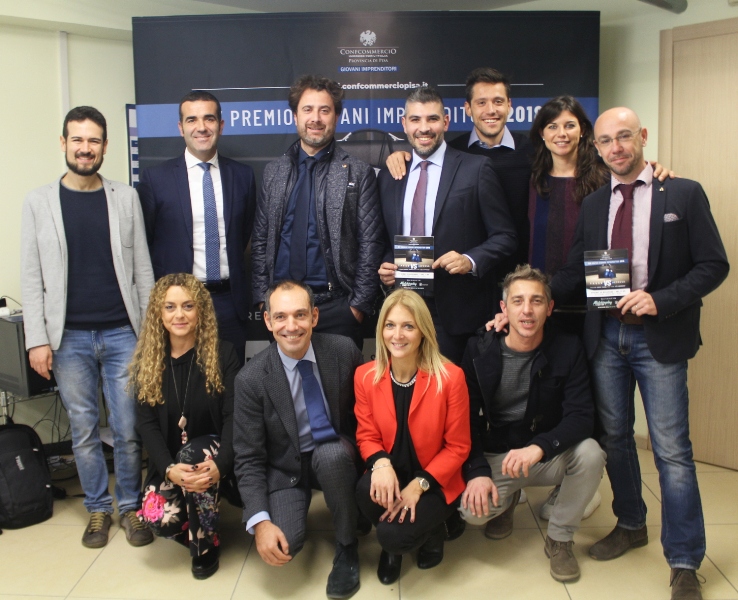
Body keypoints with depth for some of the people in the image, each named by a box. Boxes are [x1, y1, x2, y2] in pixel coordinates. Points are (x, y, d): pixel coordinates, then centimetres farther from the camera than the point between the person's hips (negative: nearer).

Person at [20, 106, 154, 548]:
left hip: (122, 333, 0)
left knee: (128, 430, 4)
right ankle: (98, 509, 26)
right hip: (69, 338, 0)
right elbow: (32, 278, 2)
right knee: (84, 430, 10)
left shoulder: (126, 198, 5)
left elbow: (142, 269, 5)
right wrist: (37, 339, -5)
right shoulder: (40, 202, 4)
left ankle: (131, 506, 22)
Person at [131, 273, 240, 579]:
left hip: (212, 454, -1)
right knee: (158, 518, -24)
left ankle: (206, 545, -11)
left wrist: (220, 465, -32)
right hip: (169, 461, 2)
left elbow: (233, 417, -14)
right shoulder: (147, 361, -3)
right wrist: (169, 469, -25)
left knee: (193, 453, -35)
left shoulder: (223, 354, -9)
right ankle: (200, 529, 15)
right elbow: (147, 424, -8)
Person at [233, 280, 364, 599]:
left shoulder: (344, 350, -14)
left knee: (331, 454, -35)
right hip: (284, 468, -1)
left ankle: (347, 547, -9)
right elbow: (249, 459, -14)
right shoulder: (251, 379, -18)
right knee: (282, 545, -26)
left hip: (335, 456, 1)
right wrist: (260, 522, -25)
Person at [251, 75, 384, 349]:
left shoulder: (359, 173, 0)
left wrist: (359, 304, -8)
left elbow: (370, 244, -3)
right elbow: (261, 240, 11)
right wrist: (263, 298, 4)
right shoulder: (273, 172, 9)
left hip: (336, 306, -2)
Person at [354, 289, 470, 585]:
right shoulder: (365, 376, -6)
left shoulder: (450, 378, -16)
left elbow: (457, 447, -9)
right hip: (391, 475, 3)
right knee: (367, 491, -30)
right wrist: (381, 463, -22)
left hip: (434, 483, -3)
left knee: (393, 535, -25)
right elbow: (367, 435, 1)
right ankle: (392, 544, 6)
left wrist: (418, 485, -19)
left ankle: (428, 531, 14)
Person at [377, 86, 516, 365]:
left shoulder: (476, 169, -1)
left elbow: (504, 236, -2)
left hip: (456, 311, -3)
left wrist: (471, 260, -18)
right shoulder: (389, 175, 12)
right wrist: (385, 268, 0)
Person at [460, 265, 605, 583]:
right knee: (472, 509, -27)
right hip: (495, 457, 0)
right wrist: (477, 471, -23)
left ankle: (560, 539, -2)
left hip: (550, 456, 1)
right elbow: (468, 418, -8)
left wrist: (539, 447, -36)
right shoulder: (480, 350, -9)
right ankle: (507, 500, 15)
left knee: (590, 453, -30)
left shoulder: (568, 348, -10)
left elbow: (582, 416, -18)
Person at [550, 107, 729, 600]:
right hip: (606, 334, 4)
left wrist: (660, 300, -19)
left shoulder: (684, 194, -2)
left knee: (672, 449, -2)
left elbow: (714, 265, -6)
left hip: (659, 336, -4)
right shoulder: (593, 205, 9)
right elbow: (575, 272, 8)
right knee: (615, 437, 15)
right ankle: (631, 525, 35)